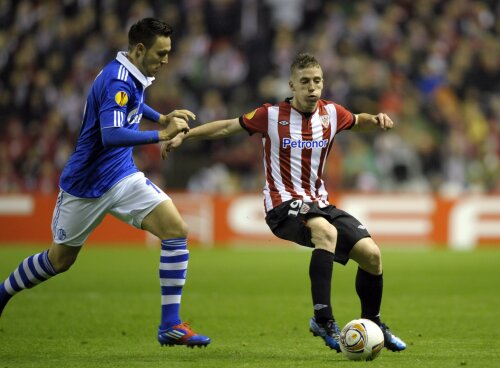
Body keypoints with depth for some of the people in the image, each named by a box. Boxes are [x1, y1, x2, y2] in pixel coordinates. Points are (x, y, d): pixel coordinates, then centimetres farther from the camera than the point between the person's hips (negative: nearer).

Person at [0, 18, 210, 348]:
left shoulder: (133, 78, 3)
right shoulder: (116, 81, -23)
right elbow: (111, 135, -37)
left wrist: (159, 118, 16)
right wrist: (161, 135, -39)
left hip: (123, 178, 7)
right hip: (86, 184, -7)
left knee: (177, 230, -13)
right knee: (59, 260, 9)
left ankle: (171, 326, -13)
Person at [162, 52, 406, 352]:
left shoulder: (331, 113, 4)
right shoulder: (272, 115, -6)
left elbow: (356, 121, 25)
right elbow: (227, 127, 4)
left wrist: (376, 119, 3)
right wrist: (182, 135, 0)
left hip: (319, 203, 6)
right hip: (284, 204, -5)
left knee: (371, 254, -5)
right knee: (326, 231, -37)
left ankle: (373, 324, 19)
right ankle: (323, 318, -36)